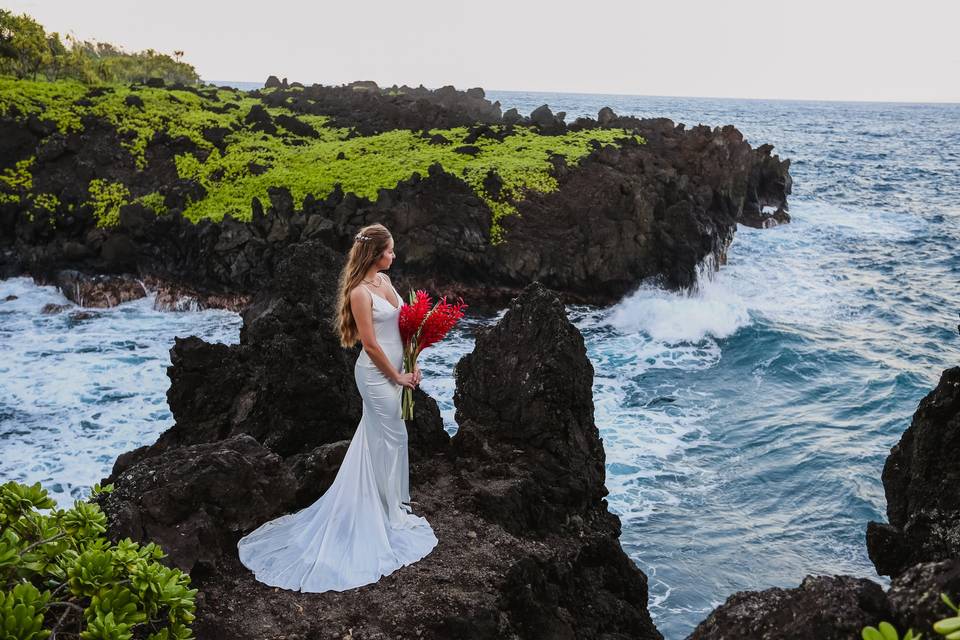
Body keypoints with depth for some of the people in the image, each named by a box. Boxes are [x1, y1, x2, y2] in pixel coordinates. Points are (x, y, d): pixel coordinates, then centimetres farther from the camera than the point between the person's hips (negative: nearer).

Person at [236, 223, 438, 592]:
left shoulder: (384, 280, 6)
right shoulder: (360, 292, -21)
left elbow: (402, 323, 13)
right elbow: (370, 344, -20)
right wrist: (397, 377, -11)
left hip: (392, 369, 8)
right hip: (377, 373, -8)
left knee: (376, 435, 19)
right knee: (391, 437, 3)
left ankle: (390, 499, 34)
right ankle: (391, 511, 19)